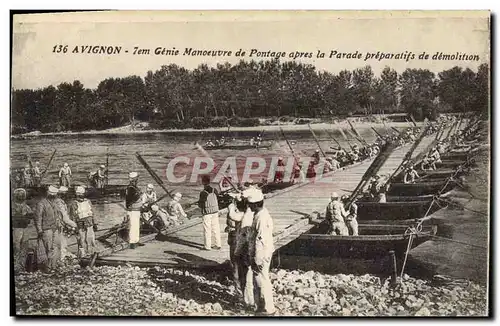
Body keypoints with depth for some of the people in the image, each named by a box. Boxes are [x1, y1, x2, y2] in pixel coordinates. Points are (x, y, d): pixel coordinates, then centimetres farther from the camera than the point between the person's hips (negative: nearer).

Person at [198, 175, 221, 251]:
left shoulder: (203, 193, -18)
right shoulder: (214, 191, -5)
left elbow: (200, 205, -13)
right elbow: (217, 200, 5)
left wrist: (199, 202, 7)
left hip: (207, 213, -4)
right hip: (215, 211, 5)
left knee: (207, 229, 5)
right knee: (216, 228, 13)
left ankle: (207, 246, 11)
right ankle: (218, 244, 19)